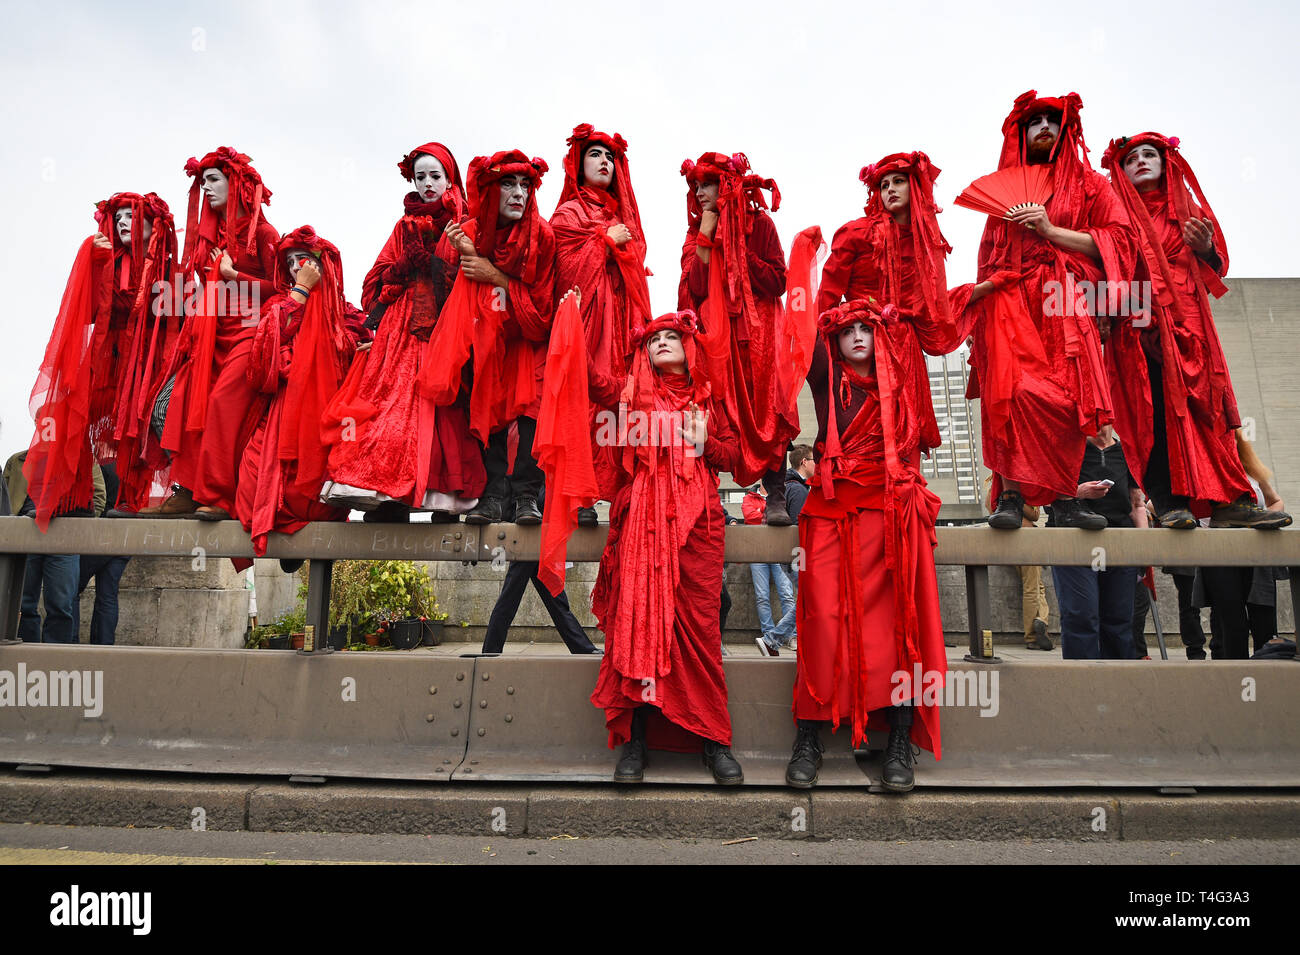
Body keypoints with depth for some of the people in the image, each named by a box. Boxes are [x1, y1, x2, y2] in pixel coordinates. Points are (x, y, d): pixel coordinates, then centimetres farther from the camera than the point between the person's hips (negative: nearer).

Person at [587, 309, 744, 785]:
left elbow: (733, 454, 17)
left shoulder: (706, 398, 19)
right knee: (640, 616, -7)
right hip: (643, 514, 0)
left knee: (699, 621, -4)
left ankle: (713, 738, 4)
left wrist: (703, 444, -2)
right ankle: (636, 738, 0)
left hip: (695, 516, 1)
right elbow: (589, 378, 2)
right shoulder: (632, 392, 17)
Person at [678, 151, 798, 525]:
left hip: (756, 334, -2)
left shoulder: (758, 223, 5)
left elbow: (776, 282, -4)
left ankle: (775, 498, -11)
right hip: (713, 336, 2)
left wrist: (736, 252, -6)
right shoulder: (696, 232, 13)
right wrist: (706, 236, -5)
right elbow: (695, 288, -2)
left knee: (765, 408, -11)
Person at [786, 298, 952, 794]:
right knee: (825, 618, -11)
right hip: (833, 510, -1)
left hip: (891, 511, 2)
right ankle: (808, 741, -4)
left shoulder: (896, 382, 18)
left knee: (898, 620, -10)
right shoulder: (827, 377, 13)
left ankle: (900, 746, -4)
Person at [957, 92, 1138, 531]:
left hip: (1063, 302, 0)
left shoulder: (1088, 183, 20)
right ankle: (1011, 495, -24)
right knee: (1011, 391, -21)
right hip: (1008, 300, 0)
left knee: (1064, 398, -16)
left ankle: (1065, 500, -13)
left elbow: (1119, 239, 6)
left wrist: (1051, 230, -4)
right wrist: (983, 287, 7)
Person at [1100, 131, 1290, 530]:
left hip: (1186, 319, 3)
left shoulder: (1189, 210, 24)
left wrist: (1205, 248, -1)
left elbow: (1217, 269, 20)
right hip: (1139, 323, -3)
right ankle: (1169, 502, -19)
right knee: (1153, 407, -16)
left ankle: (1227, 500, -15)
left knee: (1203, 405, -10)